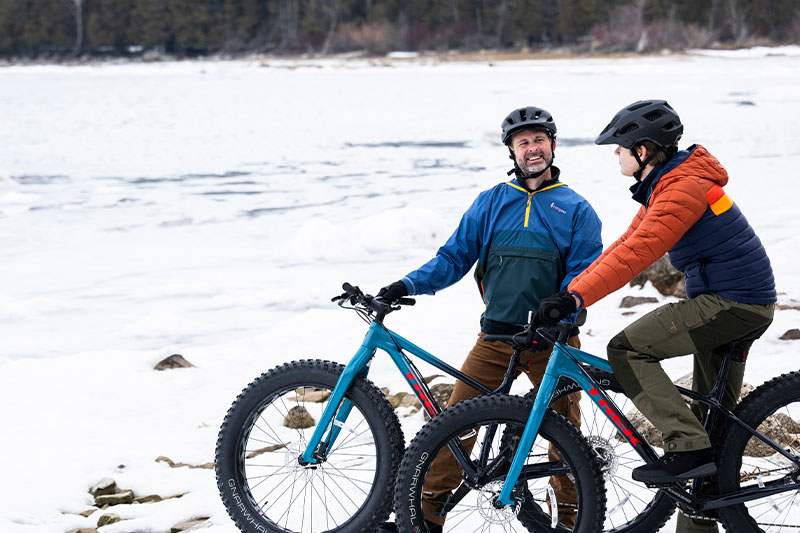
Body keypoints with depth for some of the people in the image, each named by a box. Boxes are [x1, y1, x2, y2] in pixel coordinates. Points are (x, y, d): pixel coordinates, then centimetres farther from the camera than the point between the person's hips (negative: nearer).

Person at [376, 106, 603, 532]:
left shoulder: (576, 210, 5)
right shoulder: (490, 203, 12)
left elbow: (584, 273, -3)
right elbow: (454, 257, 11)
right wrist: (408, 284, -4)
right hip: (495, 337, 2)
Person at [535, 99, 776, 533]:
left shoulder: (683, 188, -19)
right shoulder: (664, 185, 13)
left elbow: (637, 253, -29)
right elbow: (626, 244, 14)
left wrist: (577, 297, -32)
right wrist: (570, 290, 7)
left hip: (731, 302, -11)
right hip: (741, 304, 11)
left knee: (626, 350, -15)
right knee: (712, 414, 15)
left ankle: (687, 448, -17)